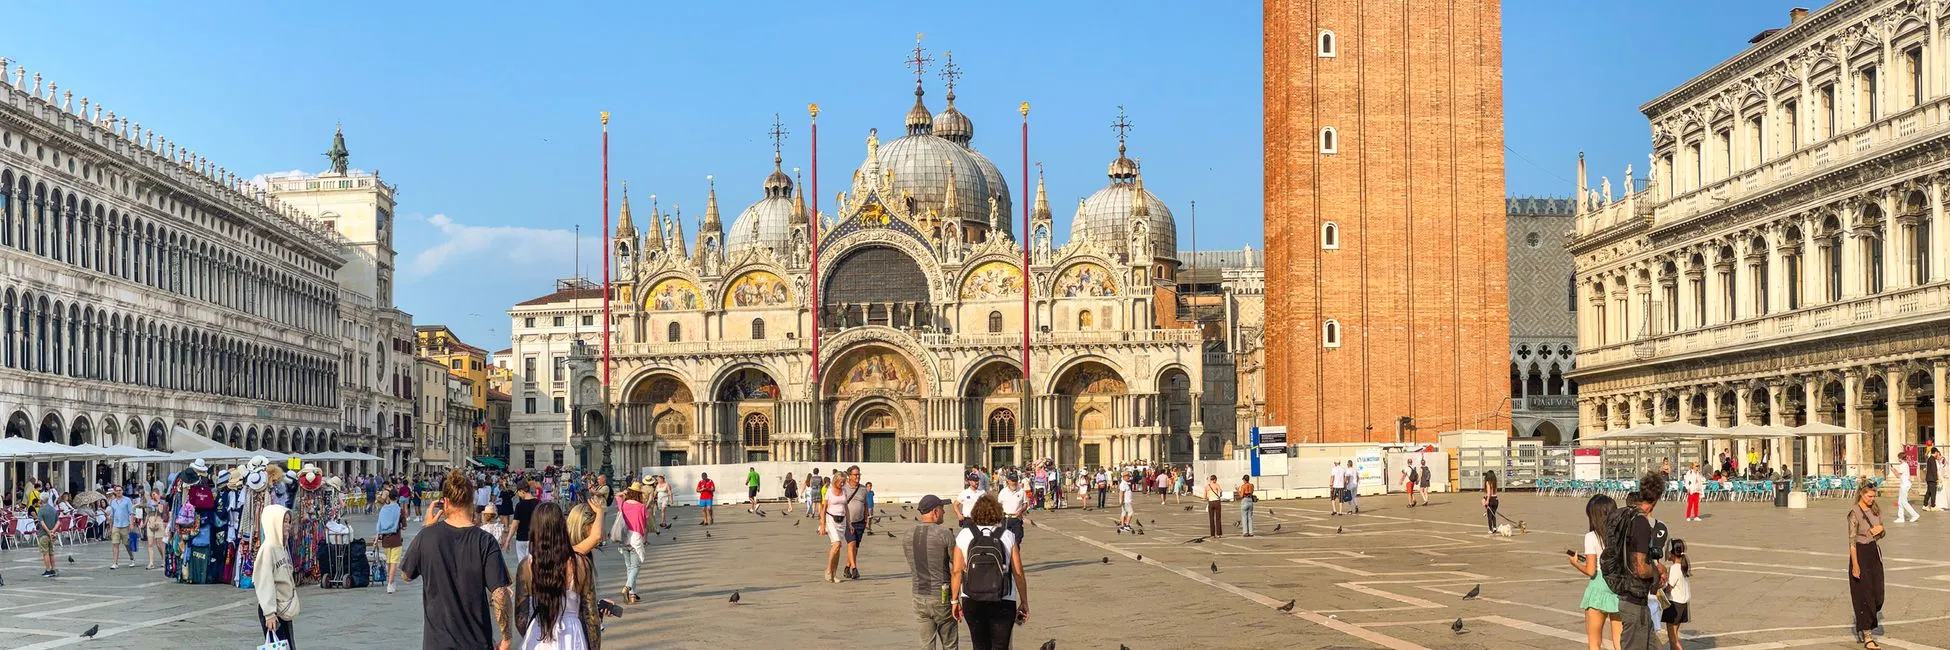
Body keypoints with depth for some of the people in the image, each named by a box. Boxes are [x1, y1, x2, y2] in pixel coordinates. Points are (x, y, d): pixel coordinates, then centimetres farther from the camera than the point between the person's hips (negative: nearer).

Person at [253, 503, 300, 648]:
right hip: (273, 610, -8)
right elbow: (264, 583, -19)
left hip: (285, 608, 8)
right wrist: (269, 613, -23)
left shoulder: (281, 547, 9)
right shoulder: (268, 548, -15)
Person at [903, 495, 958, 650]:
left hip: (919, 596, 5)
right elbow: (958, 564, -6)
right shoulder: (944, 533, -12)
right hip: (941, 596, -5)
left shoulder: (909, 534, 4)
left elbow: (910, 567, 11)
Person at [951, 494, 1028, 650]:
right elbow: (1018, 574, -5)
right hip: (1003, 603, -2)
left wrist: (955, 600, 6)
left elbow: (957, 571, -5)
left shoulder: (964, 536, -4)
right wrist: (1024, 602, 6)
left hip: (972, 602, 2)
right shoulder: (1008, 537, -6)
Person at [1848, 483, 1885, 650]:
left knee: (1877, 594, 8)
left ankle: (1865, 625, 33)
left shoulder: (1876, 510, 6)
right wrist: (1855, 565, -20)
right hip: (1860, 554, -7)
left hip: (1874, 552, 7)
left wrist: (1880, 530, -9)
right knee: (1864, 595, -4)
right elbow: (1852, 540, -17)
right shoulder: (1854, 513, -15)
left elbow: (1882, 534, 16)